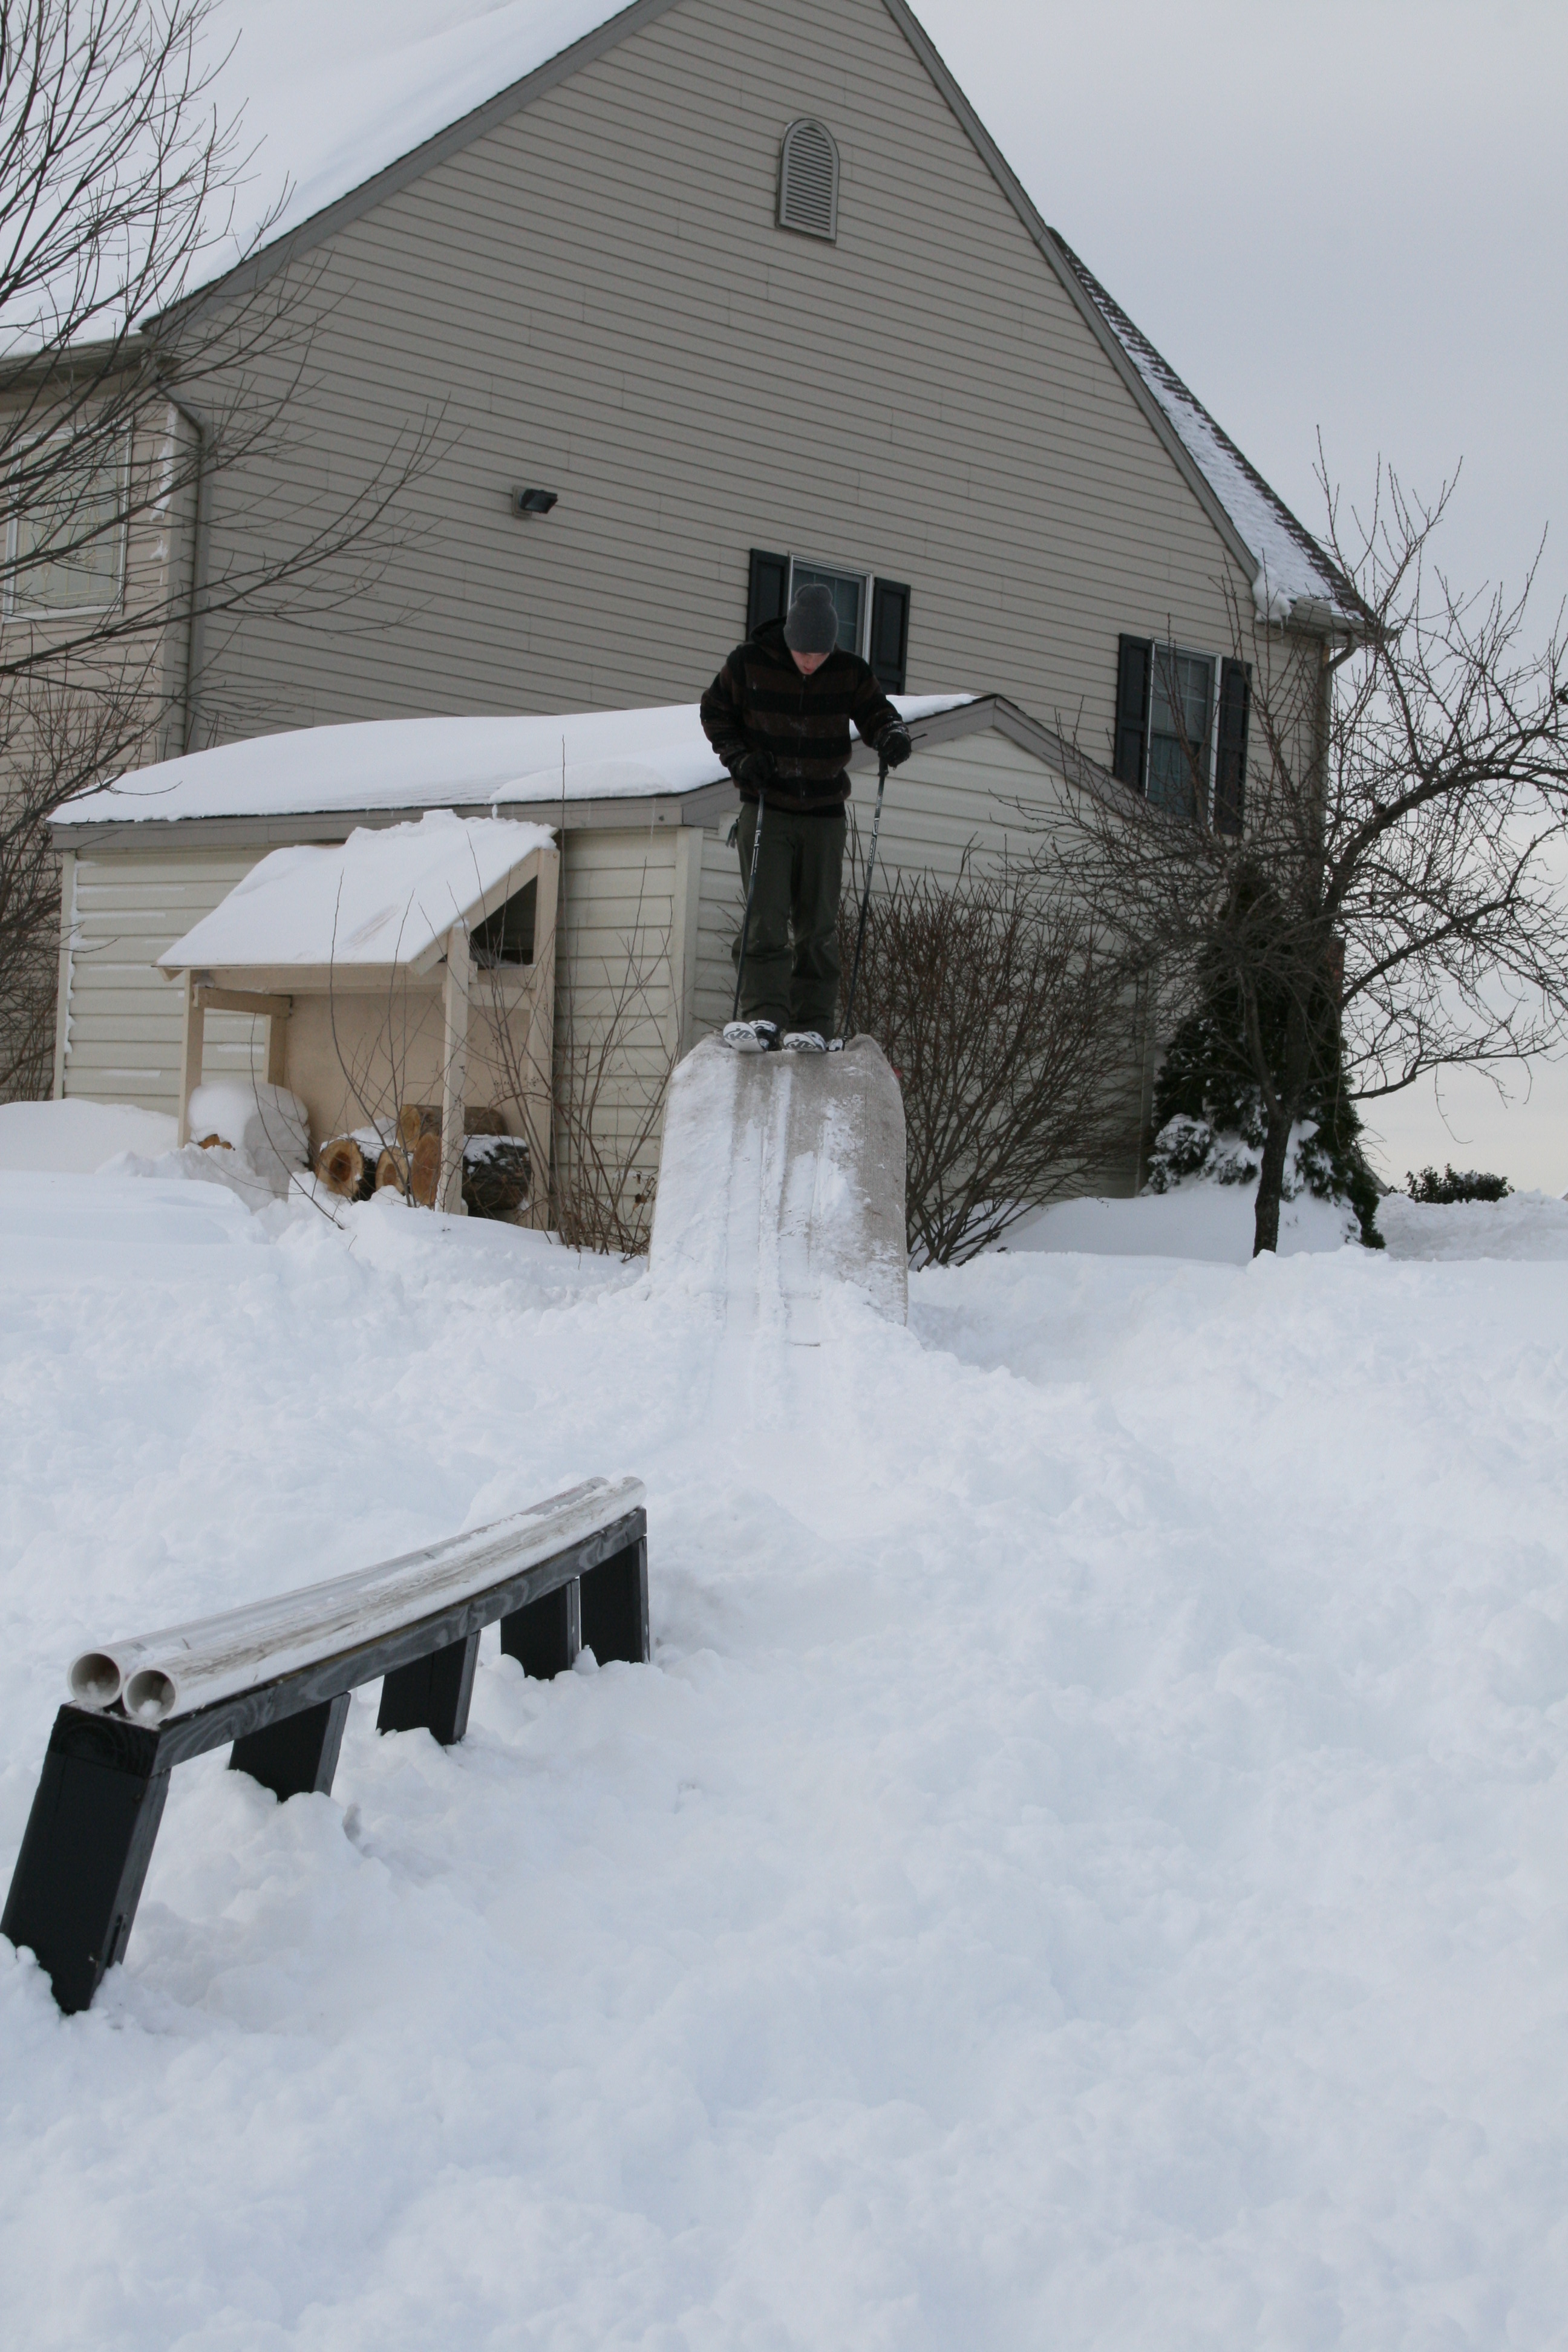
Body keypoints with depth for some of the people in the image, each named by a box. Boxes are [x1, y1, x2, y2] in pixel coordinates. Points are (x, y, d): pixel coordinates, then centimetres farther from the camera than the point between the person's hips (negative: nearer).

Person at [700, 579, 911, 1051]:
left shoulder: (850, 673, -4)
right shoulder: (749, 663, -7)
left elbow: (876, 712, 6)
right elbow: (714, 712, 7)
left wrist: (892, 735, -18)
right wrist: (739, 758, -9)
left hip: (824, 815, 2)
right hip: (765, 809, -1)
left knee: (818, 925, 2)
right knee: (766, 918, -12)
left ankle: (812, 1025, 7)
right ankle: (764, 1016, -18)